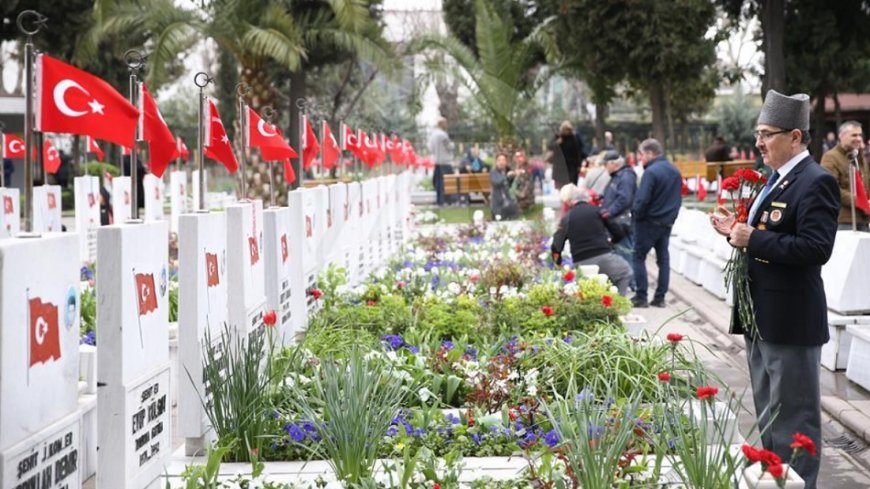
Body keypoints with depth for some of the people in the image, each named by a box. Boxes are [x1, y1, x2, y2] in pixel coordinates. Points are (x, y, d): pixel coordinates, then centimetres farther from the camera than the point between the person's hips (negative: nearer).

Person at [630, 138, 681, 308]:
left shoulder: (651, 172, -18)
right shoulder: (675, 171, 8)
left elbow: (642, 199, -22)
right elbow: (678, 197, 13)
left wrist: (636, 215, -6)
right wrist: (671, 215, 16)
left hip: (649, 222, -8)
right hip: (668, 222, 8)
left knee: (639, 257, 2)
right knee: (663, 258, 11)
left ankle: (641, 297, -1)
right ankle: (660, 297, 12)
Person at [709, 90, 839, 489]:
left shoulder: (816, 183, -17)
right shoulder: (775, 180, 12)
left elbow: (815, 247, -27)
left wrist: (754, 239, -24)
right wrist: (737, 231, 3)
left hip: (790, 318, -10)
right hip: (760, 315, 10)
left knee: (793, 419, 0)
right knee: (769, 414, 21)